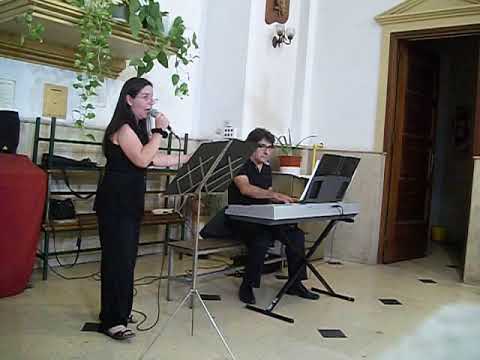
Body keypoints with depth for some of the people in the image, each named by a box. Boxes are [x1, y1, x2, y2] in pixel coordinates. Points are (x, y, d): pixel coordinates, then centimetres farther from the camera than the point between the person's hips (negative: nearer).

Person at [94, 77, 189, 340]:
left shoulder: (137, 128, 17)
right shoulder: (122, 128, -12)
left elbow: (156, 159, 16)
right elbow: (142, 159, -24)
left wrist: (189, 158, 15)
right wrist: (159, 131, -16)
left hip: (130, 201, 9)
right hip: (115, 202, -9)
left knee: (126, 257, 12)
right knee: (118, 258, -8)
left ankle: (120, 311, 23)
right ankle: (112, 321, -1)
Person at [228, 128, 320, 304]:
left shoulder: (266, 168, 16)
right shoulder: (241, 166, -9)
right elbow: (245, 189, -28)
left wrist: (282, 199, 1)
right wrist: (274, 194, -38)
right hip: (241, 219, -7)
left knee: (296, 235, -11)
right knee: (262, 239, -35)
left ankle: (295, 284, 1)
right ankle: (247, 286, -17)